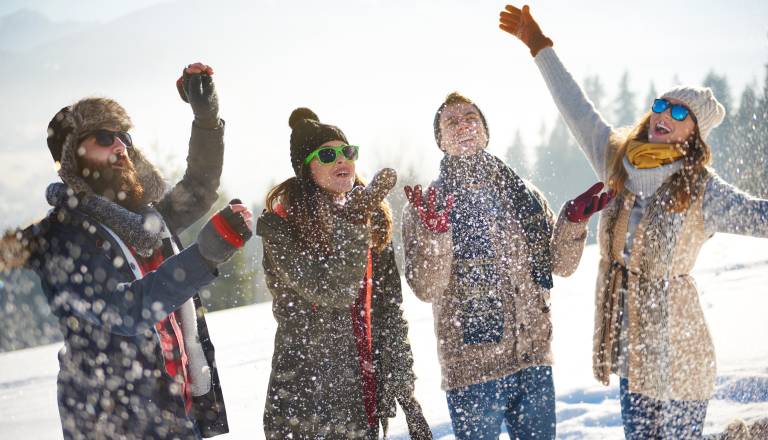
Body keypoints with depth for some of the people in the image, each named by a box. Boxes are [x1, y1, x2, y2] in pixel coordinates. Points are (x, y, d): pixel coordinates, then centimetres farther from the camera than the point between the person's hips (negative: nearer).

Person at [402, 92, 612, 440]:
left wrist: (573, 222, -8)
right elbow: (426, 288, -12)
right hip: (472, 368, -4)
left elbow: (561, 264, 9)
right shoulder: (427, 206, -2)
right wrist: (435, 235, -28)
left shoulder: (523, 193, 9)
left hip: (534, 361, 4)